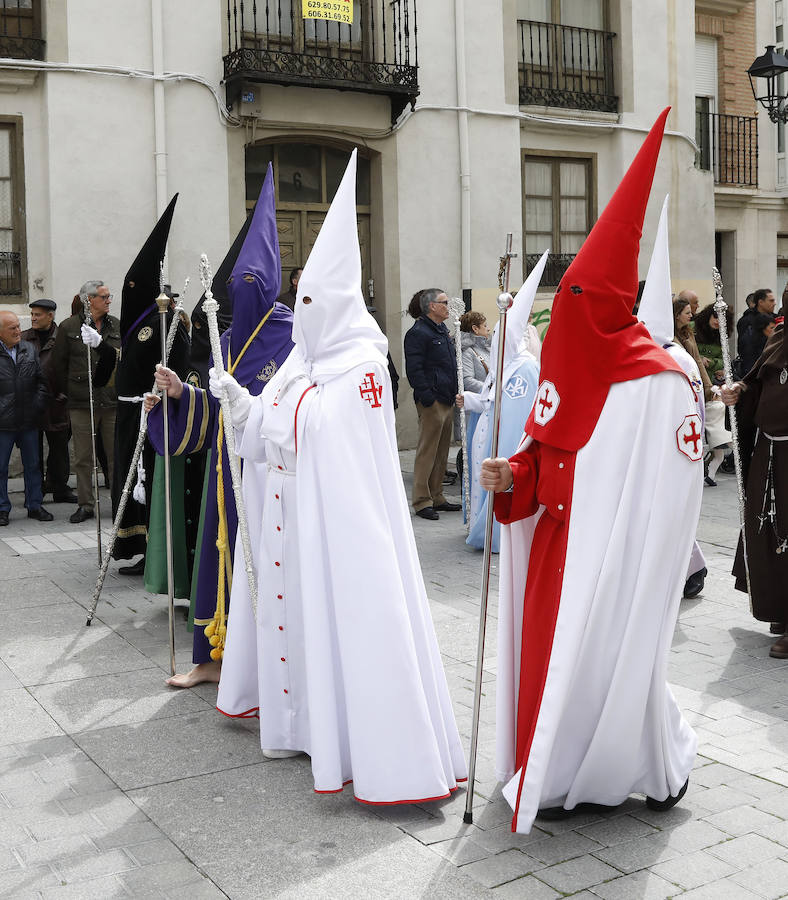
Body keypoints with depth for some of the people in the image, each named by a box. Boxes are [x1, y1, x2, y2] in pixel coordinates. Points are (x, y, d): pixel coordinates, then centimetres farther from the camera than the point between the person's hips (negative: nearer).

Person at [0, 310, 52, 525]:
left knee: (33, 465, 11)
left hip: (29, 421, 4)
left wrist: (38, 405, 2)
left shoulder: (29, 349, 7)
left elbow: (42, 380, 12)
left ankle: (34, 505, 23)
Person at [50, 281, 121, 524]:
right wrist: (68, 392, 5)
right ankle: (85, 504, 14)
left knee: (116, 455, 3)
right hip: (81, 404, -1)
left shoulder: (116, 325, 9)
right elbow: (58, 365, 4)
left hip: (112, 401, 2)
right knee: (83, 457, 5)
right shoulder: (68, 327, 1)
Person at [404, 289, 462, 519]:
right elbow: (414, 370, -17)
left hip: (447, 400, 9)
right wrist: (427, 397, -21)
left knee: (442, 452, 13)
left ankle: (436, 497, 21)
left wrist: (454, 394, 18)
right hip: (432, 402, -9)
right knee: (427, 452, -6)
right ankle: (422, 502, -1)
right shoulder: (418, 333, -11)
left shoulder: (442, 330, 19)